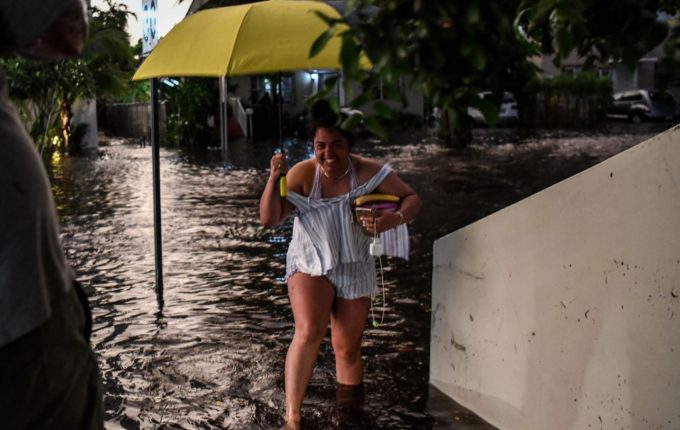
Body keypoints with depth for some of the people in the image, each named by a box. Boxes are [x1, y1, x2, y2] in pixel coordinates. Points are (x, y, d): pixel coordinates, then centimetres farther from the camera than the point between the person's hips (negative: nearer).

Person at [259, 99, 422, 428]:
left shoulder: (369, 172, -16)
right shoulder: (303, 174, -17)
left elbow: (412, 199, -9)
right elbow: (269, 219, -19)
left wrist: (394, 220, -30)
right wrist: (274, 179, -34)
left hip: (354, 271, 2)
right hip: (310, 265, -2)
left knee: (348, 350, 10)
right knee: (309, 332, -27)